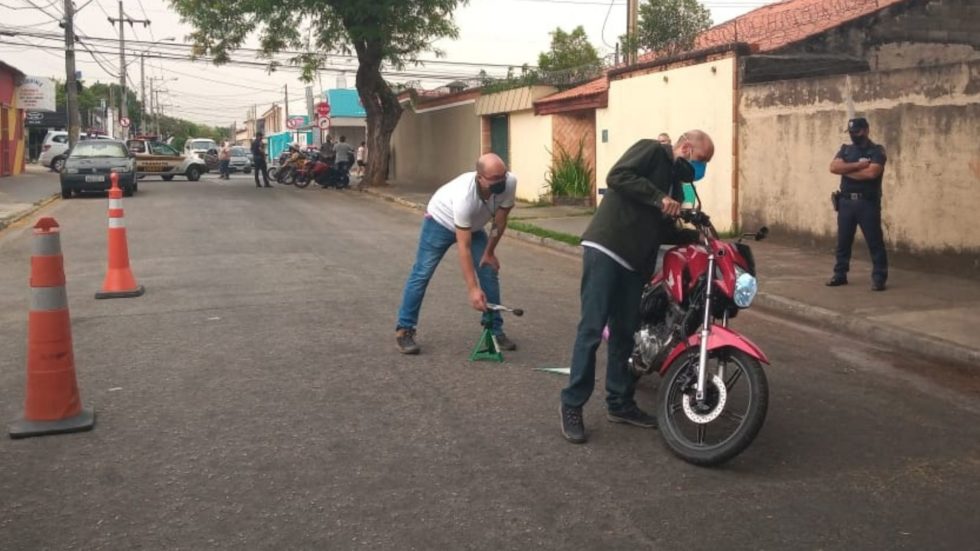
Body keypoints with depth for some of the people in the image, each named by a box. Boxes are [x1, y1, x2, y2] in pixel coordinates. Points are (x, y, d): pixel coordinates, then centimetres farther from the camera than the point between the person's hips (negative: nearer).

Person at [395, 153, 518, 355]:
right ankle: (404, 330, 5)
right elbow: (463, 247, -41)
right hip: (441, 221, -5)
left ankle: (495, 330, 7)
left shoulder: (510, 183, -31)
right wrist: (473, 289, -43)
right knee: (422, 274, -5)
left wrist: (489, 252, -5)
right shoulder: (464, 196, -44)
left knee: (490, 272, -2)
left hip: (473, 225, 5)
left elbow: (500, 220, -11)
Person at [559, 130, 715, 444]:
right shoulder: (651, 150, -1)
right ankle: (572, 405, -2)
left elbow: (663, 230, 20)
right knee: (592, 330, -9)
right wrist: (659, 199, -18)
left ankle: (619, 403, 21)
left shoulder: (675, 185, 24)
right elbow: (617, 177, -17)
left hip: (635, 262, 9)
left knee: (625, 333, 11)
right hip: (605, 249, -9)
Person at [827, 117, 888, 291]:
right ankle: (840, 274, 19)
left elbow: (871, 173, -19)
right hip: (846, 201, 5)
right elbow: (834, 167, -5)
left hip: (868, 202, -4)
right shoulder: (845, 149, 11)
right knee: (843, 240, 10)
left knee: (875, 241, -3)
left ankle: (879, 278, 0)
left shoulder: (876, 151, -3)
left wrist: (846, 170, -9)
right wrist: (857, 165, -14)